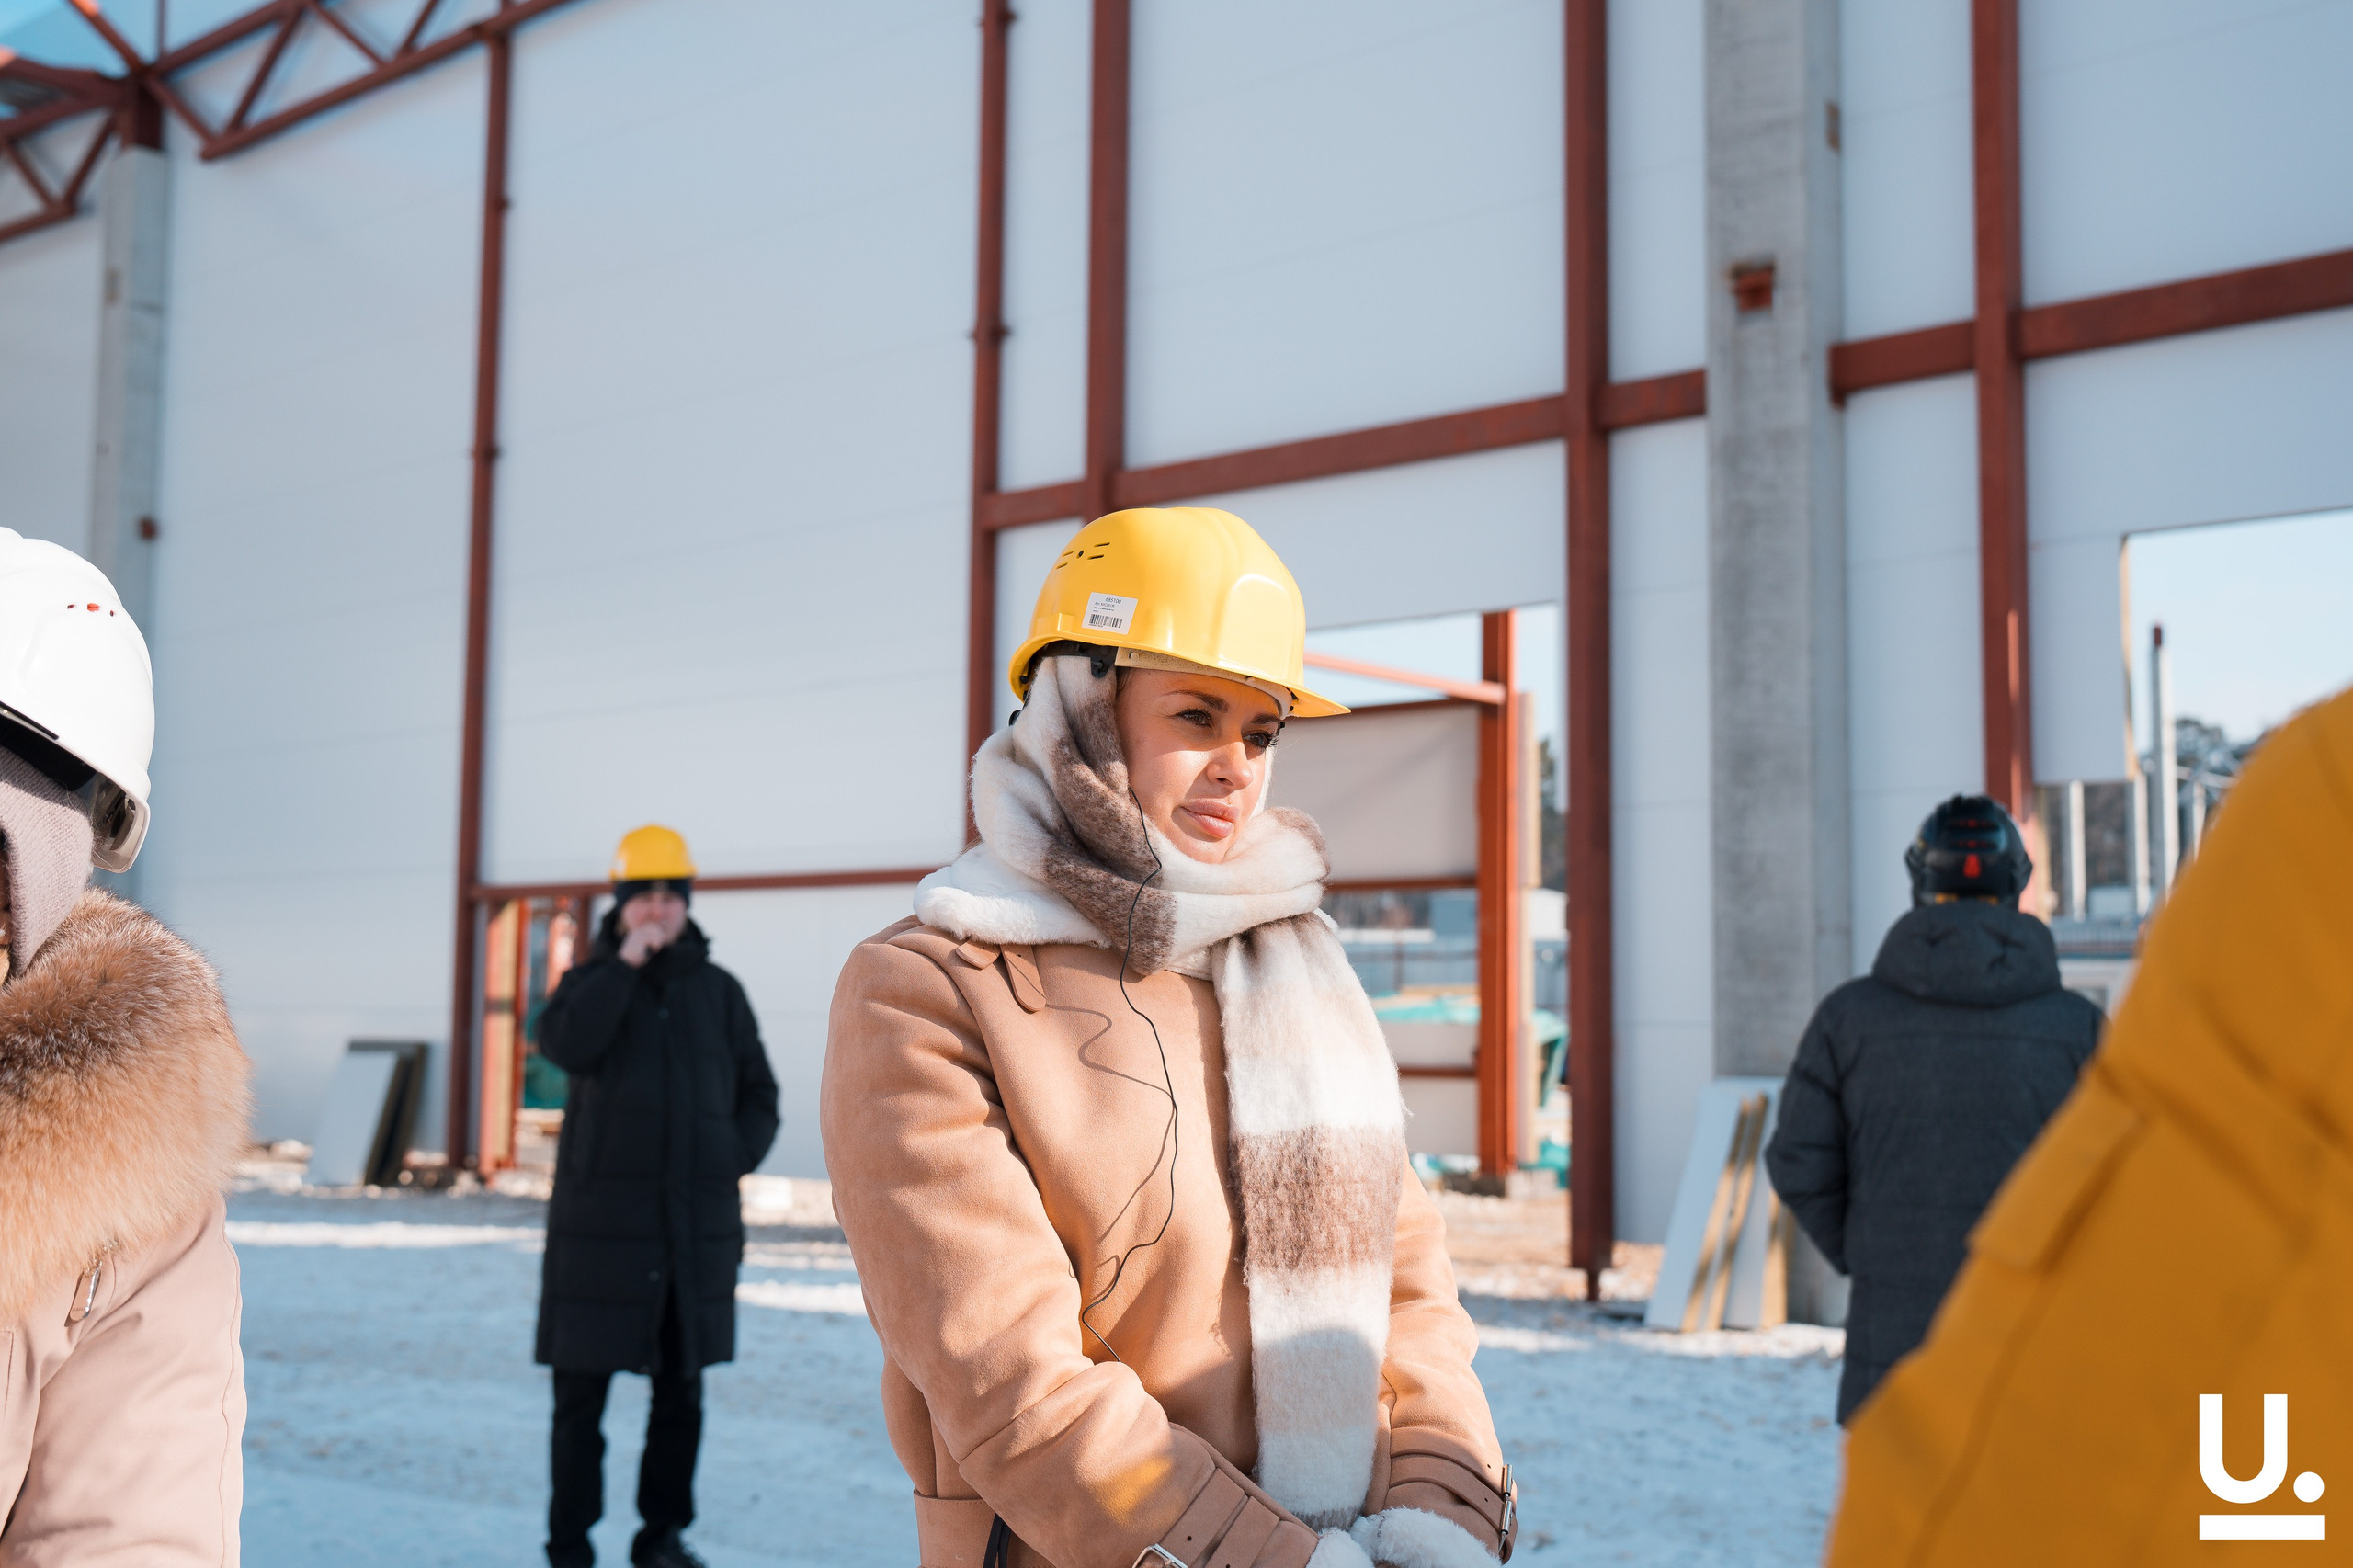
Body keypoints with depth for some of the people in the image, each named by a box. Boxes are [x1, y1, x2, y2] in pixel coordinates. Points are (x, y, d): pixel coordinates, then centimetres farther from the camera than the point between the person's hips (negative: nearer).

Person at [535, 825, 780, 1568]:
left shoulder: (718, 991, 10)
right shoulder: (591, 981, 3)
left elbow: (758, 1095, 13)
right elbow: (565, 1046, -19)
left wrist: (733, 1158, -3)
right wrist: (626, 962, -19)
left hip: (697, 1222, 3)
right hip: (603, 1218, -3)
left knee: (682, 1391, 10)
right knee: (582, 1393, 0)